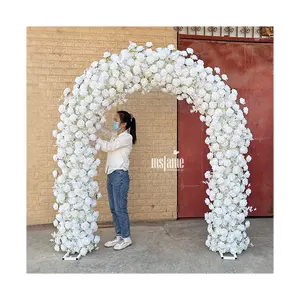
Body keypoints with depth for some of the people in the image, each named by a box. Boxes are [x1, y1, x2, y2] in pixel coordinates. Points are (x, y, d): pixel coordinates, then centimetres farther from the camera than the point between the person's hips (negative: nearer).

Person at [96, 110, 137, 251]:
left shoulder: (127, 137, -11)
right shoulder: (116, 135, 14)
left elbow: (107, 147, -17)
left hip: (120, 175, -9)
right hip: (111, 175, 9)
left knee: (120, 208, 0)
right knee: (113, 209, 13)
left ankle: (126, 238, 15)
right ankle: (119, 236, 25)